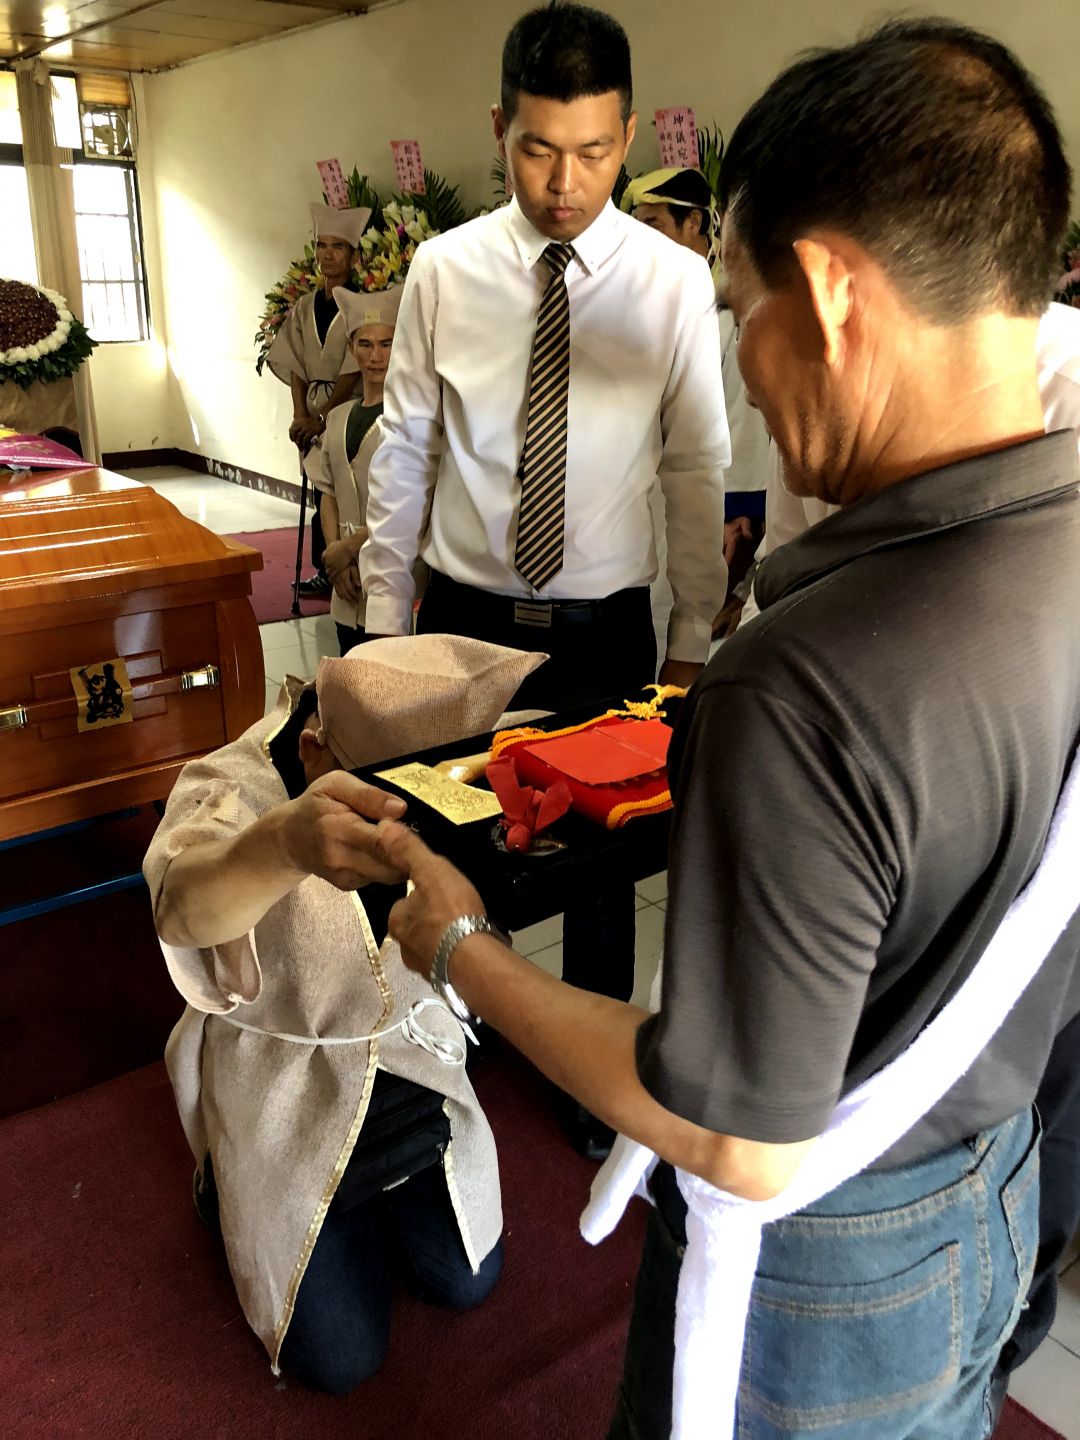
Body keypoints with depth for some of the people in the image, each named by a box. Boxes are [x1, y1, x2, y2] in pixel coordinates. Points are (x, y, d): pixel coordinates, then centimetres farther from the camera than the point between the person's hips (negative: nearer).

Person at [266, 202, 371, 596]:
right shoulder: (305, 306, 10)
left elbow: (354, 371, -13)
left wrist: (322, 416, -16)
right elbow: (294, 365, 6)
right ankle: (325, 571, 17)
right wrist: (300, 414, -7)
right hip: (312, 411, 5)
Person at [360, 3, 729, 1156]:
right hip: (465, 618, 1)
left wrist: (692, 648, -1)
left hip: (607, 629, 0)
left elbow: (697, 472, -2)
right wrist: (384, 622, 3)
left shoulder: (676, 282, -6)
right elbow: (403, 452, 2)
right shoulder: (443, 272, -3)